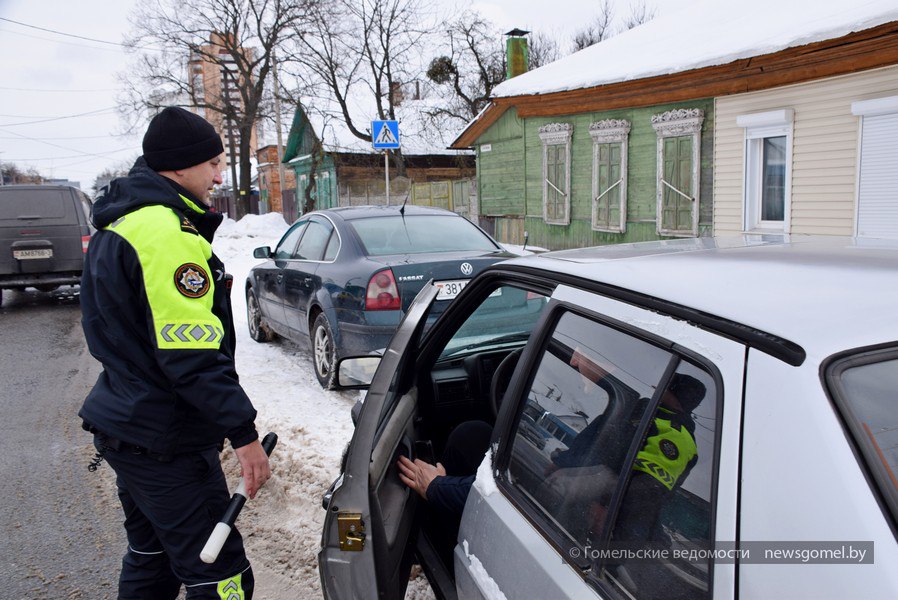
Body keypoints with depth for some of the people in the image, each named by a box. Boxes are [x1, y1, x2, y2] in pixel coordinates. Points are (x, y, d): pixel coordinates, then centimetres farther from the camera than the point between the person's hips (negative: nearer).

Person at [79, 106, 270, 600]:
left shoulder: (119, 223, 13)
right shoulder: (169, 233, -21)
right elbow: (191, 355, -27)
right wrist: (243, 433, -21)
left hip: (123, 426, 11)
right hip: (164, 445, -11)